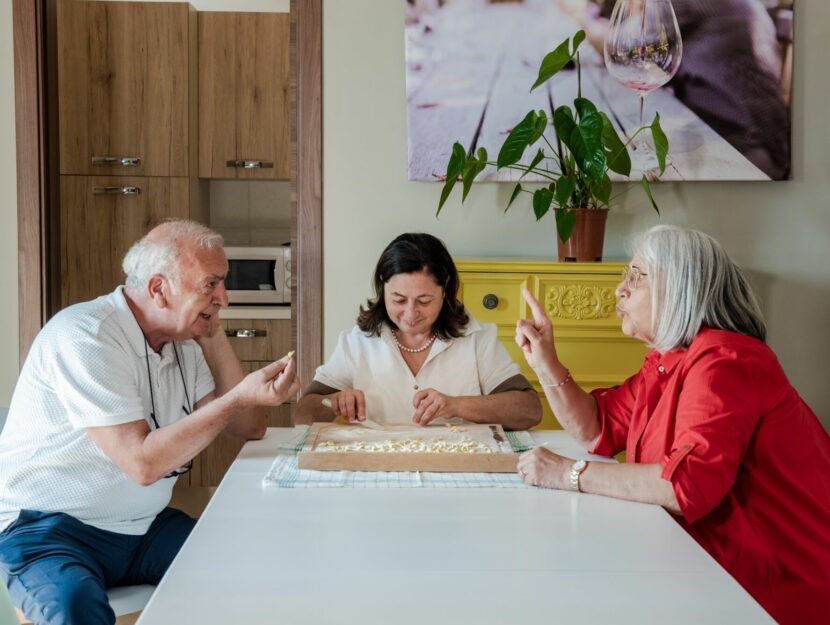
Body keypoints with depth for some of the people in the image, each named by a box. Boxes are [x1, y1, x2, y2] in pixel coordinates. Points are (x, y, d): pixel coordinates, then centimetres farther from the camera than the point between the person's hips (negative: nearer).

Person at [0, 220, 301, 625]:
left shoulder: (182, 341, 5)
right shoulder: (85, 336, -20)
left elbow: (249, 428, 4)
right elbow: (142, 462, -27)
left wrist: (213, 337, -4)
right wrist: (240, 396, -26)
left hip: (144, 527, 7)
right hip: (47, 527, -7)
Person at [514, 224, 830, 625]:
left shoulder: (723, 361, -23)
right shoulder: (664, 362, 9)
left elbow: (692, 482, -35)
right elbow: (598, 431, 13)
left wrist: (570, 473, -27)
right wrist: (545, 362, 1)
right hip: (716, 562, 8)